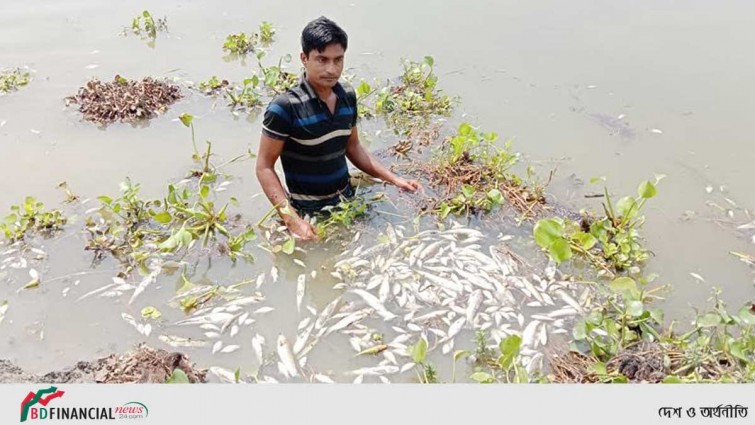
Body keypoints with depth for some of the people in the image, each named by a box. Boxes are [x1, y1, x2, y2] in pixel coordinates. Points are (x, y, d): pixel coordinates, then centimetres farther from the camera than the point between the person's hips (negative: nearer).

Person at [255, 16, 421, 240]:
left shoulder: (347, 96, -2)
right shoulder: (285, 107, -22)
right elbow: (264, 167, -18)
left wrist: (394, 179, 4)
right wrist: (292, 219, -29)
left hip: (346, 201, 6)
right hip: (308, 212, -5)